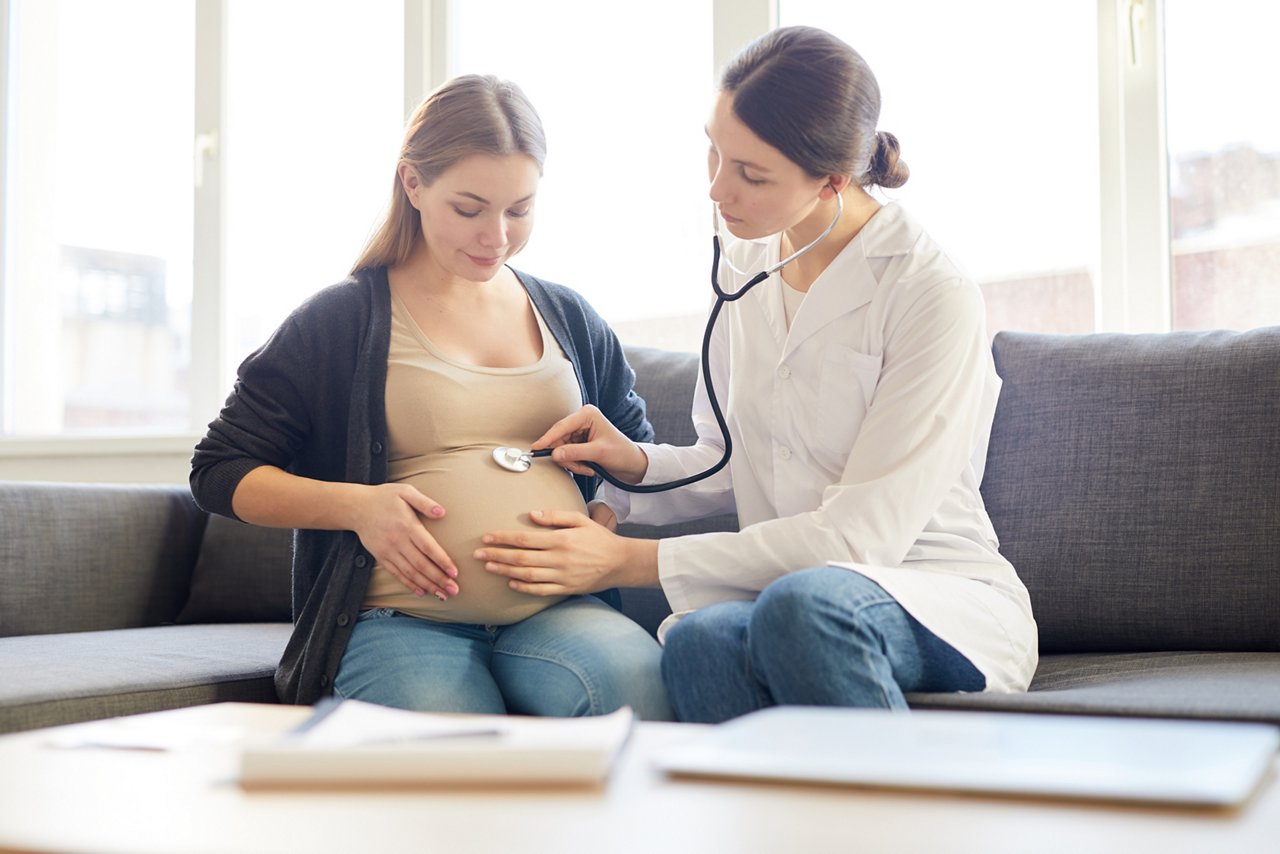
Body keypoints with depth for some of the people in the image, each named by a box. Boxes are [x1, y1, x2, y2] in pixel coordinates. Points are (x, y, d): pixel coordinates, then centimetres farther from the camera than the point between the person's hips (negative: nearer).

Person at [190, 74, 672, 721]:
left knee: (632, 673, -33)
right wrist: (356, 505, -8)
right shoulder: (338, 322, 7)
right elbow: (220, 474, 8)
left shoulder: (569, 319, 20)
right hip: (400, 621, -3)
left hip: (557, 613, 4)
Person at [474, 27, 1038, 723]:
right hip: (789, 589, 4)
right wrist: (636, 466, -3)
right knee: (699, 641, -32)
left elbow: (862, 534, -18)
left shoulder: (933, 293, -14)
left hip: (952, 605, -4)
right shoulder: (747, 267, 8)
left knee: (803, 603, -38)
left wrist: (633, 562, -18)